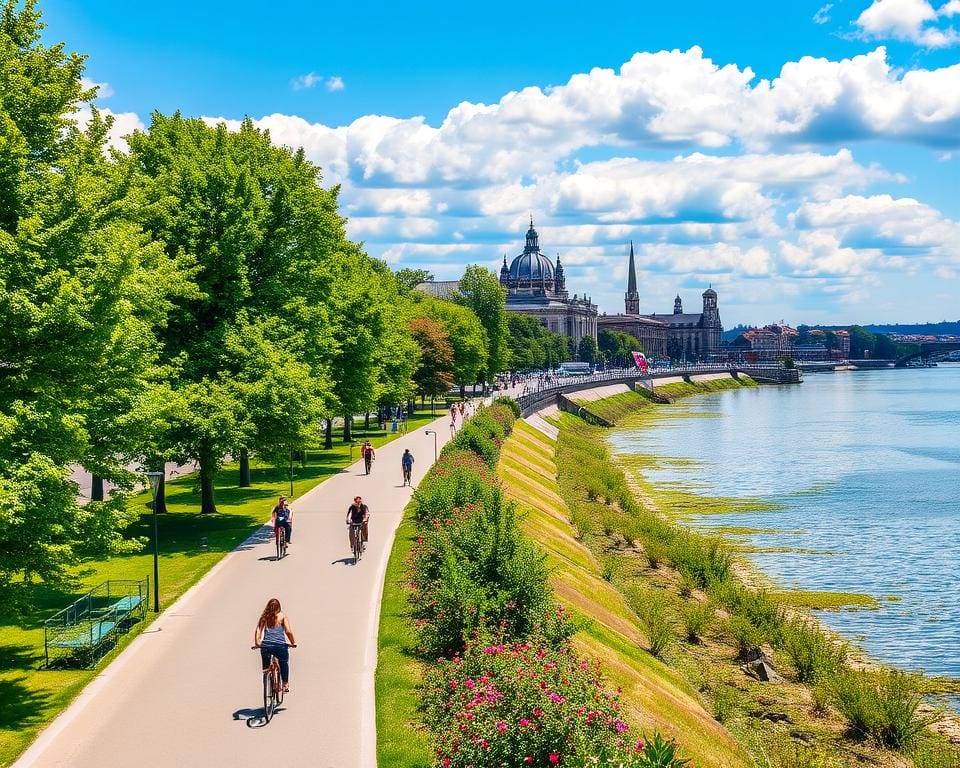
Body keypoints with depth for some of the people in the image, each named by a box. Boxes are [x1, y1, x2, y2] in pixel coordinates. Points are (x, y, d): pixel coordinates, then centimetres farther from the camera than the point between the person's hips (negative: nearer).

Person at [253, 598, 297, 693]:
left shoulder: (264, 617, 11)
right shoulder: (282, 616, 4)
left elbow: (258, 631, 2)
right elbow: (288, 632, -4)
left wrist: (257, 643, 7)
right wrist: (293, 643, 6)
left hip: (266, 645, 1)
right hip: (280, 645, -1)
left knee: (266, 666, 14)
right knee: (284, 664, 22)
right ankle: (285, 684, 21)